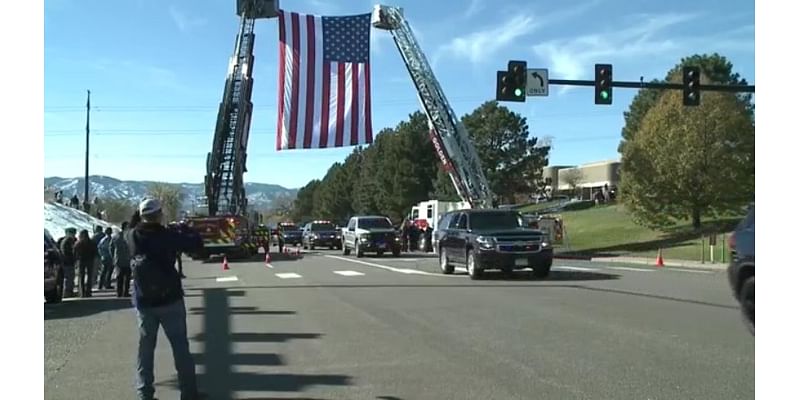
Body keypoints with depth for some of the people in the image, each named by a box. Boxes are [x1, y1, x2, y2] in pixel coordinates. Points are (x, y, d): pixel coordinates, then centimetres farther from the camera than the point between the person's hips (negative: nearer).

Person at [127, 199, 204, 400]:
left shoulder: (131, 237, -4)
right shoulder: (168, 235, -14)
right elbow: (194, 246, -6)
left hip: (143, 302, 3)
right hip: (170, 300, -3)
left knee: (145, 346, 12)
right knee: (180, 346, 5)